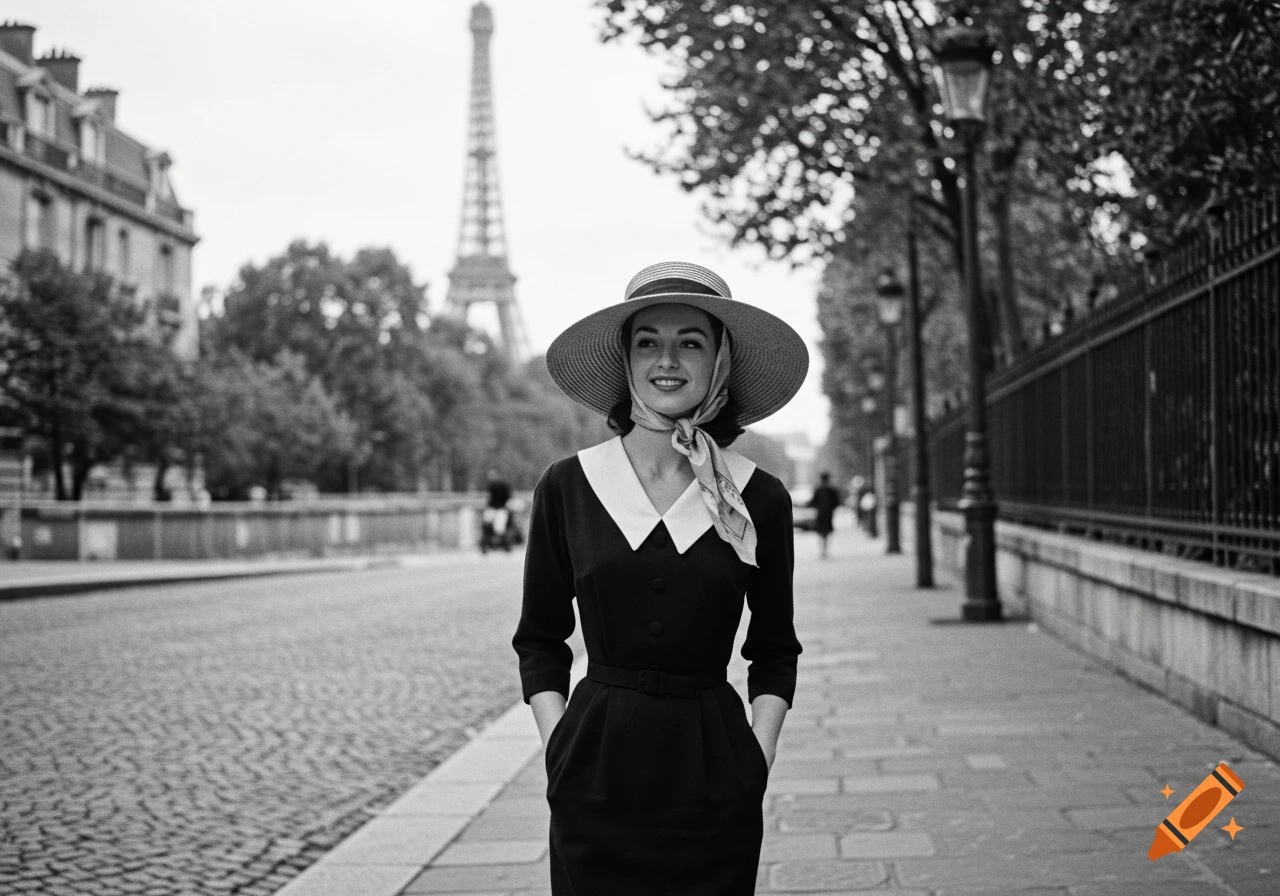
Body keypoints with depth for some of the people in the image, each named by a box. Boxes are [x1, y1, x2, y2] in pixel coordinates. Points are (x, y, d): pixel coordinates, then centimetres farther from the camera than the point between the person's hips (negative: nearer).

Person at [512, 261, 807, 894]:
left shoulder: (760, 500, 0)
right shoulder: (567, 486, 0)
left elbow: (773, 653, 9)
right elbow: (539, 641, 7)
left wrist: (757, 757, -1)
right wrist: (561, 747, -3)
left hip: (712, 780, 0)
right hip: (597, 776, 0)